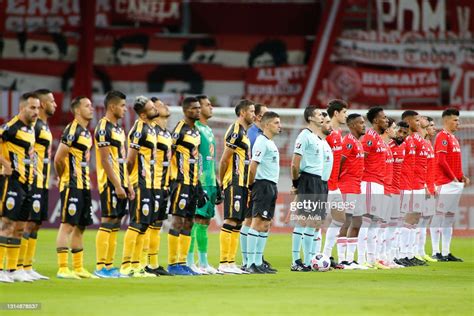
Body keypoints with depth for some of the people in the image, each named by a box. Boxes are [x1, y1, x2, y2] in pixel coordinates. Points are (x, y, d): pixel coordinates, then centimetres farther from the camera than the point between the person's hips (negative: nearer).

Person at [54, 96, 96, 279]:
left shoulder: (86, 133, 17)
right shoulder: (72, 131, -13)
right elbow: (58, 158, -17)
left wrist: (85, 179, 13)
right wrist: (64, 178, -5)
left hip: (84, 186, 9)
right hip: (72, 186, -9)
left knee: (80, 227, 12)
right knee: (68, 225, -9)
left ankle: (78, 268, 17)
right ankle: (63, 269, -9)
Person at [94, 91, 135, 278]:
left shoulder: (118, 129, 18)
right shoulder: (104, 128, -12)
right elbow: (106, 161, -17)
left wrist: (128, 185, 16)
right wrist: (117, 185, -20)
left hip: (120, 183, 9)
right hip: (110, 184, -9)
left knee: (115, 224, 8)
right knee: (107, 222, -9)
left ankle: (109, 265, 11)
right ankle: (100, 266, -8)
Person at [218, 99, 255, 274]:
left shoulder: (243, 132, 19)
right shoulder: (235, 132, -12)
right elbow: (224, 160, -14)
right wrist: (222, 182, -11)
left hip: (242, 185, 10)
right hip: (234, 183, -10)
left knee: (237, 223, 9)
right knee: (231, 221, -11)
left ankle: (230, 262, 10)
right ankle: (224, 263, -12)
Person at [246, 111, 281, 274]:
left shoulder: (271, 143, 18)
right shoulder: (261, 142, -12)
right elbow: (253, 165, -18)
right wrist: (252, 184, -10)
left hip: (271, 186, 10)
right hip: (263, 185, -10)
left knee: (265, 225, 10)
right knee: (258, 223, -11)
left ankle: (258, 262, 13)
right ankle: (250, 264, -13)